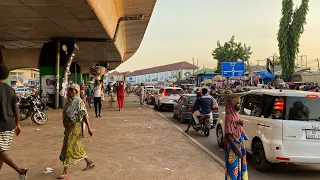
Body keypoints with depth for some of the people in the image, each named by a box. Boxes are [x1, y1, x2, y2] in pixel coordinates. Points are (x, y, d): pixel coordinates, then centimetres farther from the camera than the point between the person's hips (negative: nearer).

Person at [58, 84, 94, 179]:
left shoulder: (79, 102, -12)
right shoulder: (68, 101, 10)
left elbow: (85, 115, -14)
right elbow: (66, 116, 16)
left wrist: (88, 128, -17)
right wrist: (66, 128, 20)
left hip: (75, 127, -8)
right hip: (69, 127, 8)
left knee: (69, 147, -6)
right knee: (77, 147, 16)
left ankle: (65, 171, 3)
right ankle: (89, 162, 33)